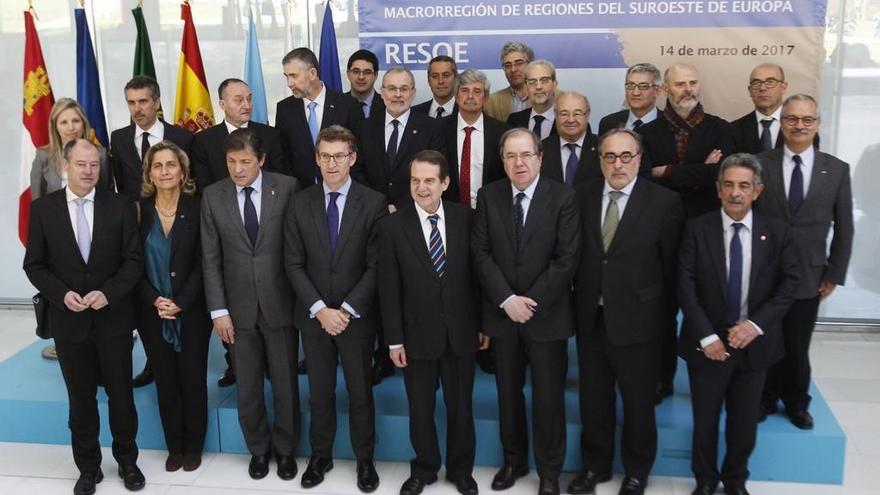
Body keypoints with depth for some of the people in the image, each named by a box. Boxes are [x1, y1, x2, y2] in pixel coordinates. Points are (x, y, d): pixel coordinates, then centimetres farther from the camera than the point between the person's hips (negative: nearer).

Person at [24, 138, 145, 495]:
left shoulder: (120, 206, -2)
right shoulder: (43, 208, -1)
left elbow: (133, 261, -2)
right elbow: (34, 264, 2)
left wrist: (108, 293, -17)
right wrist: (62, 294, -14)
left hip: (113, 318, 0)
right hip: (68, 320, 0)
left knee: (121, 394, 9)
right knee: (81, 398, 12)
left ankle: (127, 461, 28)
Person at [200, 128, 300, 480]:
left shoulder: (287, 188, -7)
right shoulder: (213, 196, -2)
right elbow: (210, 259, -1)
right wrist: (218, 310, -5)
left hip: (280, 303, -1)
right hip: (238, 307, 1)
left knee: (285, 383, 12)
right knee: (247, 387, 13)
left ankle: (286, 448, 32)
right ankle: (258, 448, 34)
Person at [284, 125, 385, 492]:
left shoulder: (373, 203, -8)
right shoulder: (301, 204, 1)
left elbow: (376, 266, -10)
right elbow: (294, 265, -1)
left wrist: (347, 310, -15)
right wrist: (319, 309, -12)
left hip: (357, 317, -2)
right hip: (314, 317, 2)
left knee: (360, 392, 11)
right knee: (319, 392, 14)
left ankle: (365, 459, 28)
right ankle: (320, 456, 31)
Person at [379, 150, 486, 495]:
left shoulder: (466, 218, -5)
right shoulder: (393, 226, -8)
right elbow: (389, 288, -6)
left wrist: (485, 323, 4)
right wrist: (394, 339, -6)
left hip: (461, 331, 1)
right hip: (418, 333, -1)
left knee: (461, 406, 15)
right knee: (420, 409, 13)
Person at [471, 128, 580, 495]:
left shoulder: (563, 197, -6)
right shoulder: (489, 195, 2)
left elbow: (567, 258, -11)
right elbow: (480, 252, -3)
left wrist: (531, 302, -14)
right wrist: (507, 299, -13)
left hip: (547, 314, -2)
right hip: (502, 313, 3)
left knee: (548, 396, 6)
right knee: (508, 392, 14)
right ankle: (513, 461, 32)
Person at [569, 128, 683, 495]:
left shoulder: (665, 202, -9)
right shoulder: (582, 196, 1)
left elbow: (671, 265, -5)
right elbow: (575, 252, 6)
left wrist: (665, 316, -2)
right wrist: (579, 301, 5)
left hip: (636, 320, -3)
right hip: (590, 318, 3)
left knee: (638, 402, 14)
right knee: (593, 399, 17)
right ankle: (595, 465, 38)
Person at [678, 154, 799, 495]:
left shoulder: (777, 232, -2)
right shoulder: (697, 229, -7)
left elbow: (789, 284, -3)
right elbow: (686, 286, -9)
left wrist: (756, 324, -15)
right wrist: (706, 336, -15)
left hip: (754, 343, 1)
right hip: (708, 342, -1)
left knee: (745, 421, 14)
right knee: (705, 419, 12)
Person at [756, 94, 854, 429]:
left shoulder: (837, 170, 1)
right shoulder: (759, 164, -4)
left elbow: (843, 228, 4)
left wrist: (834, 274, 2)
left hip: (808, 277, 1)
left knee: (798, 348, 12)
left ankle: (796, 402, 33)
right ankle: (766, 398, 31)